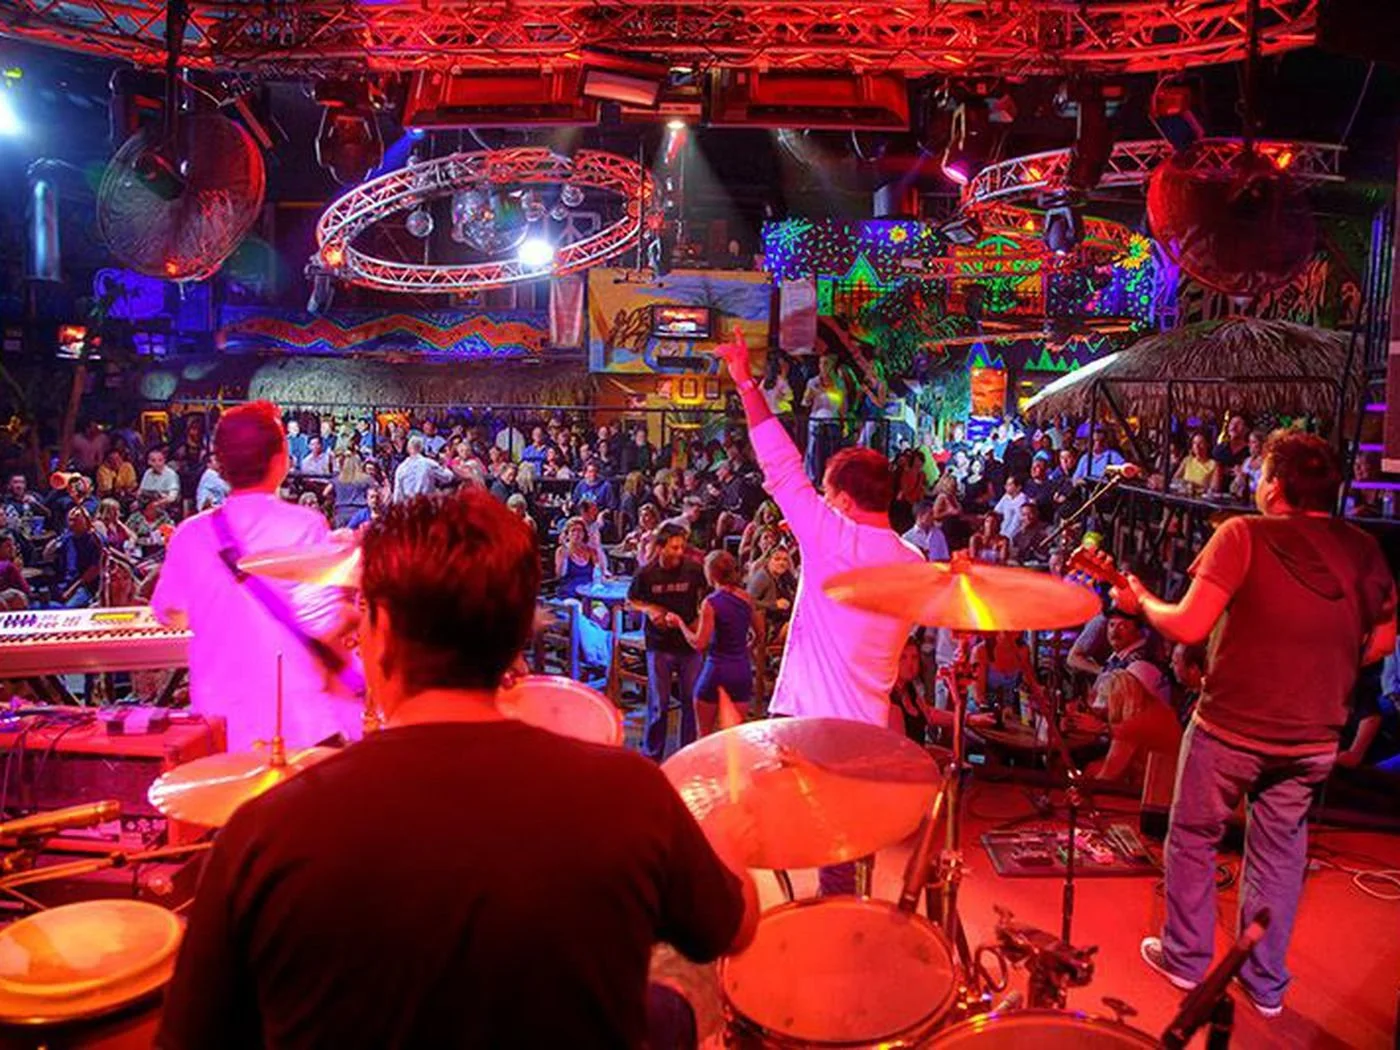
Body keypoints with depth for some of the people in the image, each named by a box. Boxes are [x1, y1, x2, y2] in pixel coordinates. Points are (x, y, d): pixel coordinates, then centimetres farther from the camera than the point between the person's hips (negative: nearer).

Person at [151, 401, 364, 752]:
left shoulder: (190, 534, 1)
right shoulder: (304, 525, -14)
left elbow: (171, 614, 15)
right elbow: (328, 625, -22)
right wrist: (355, 611, -1)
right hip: (305, 724, -4)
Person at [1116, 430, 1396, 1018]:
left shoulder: (1245, 535, -16)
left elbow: (1189, 626, -21)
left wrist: (1142, 601, -4)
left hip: (1231, 726, -4)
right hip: (1313, 736, 5)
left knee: (1192, 839, 16)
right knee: (1280, 854, 19)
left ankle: (1186, 960, 28)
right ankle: (1266, 985, 31)